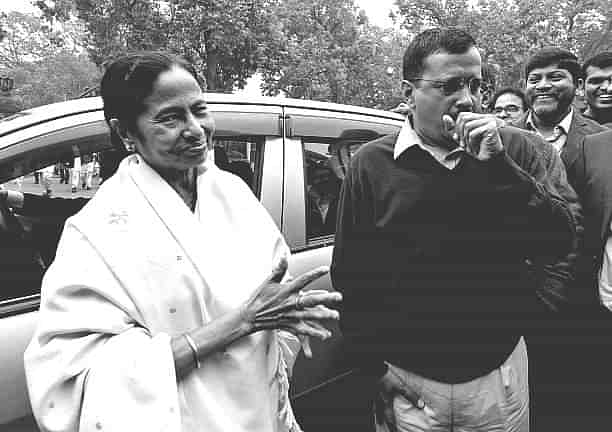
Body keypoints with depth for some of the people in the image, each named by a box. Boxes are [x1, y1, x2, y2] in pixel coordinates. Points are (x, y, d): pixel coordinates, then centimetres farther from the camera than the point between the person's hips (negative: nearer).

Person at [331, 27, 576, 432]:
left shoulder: (512, 149, -2)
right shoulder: (372, 164, -7)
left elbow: (562, 241, -9)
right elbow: (350, 275, -4)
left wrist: (498, 165, -20)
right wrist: (373, 368, -4)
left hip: (500, 373, 2)